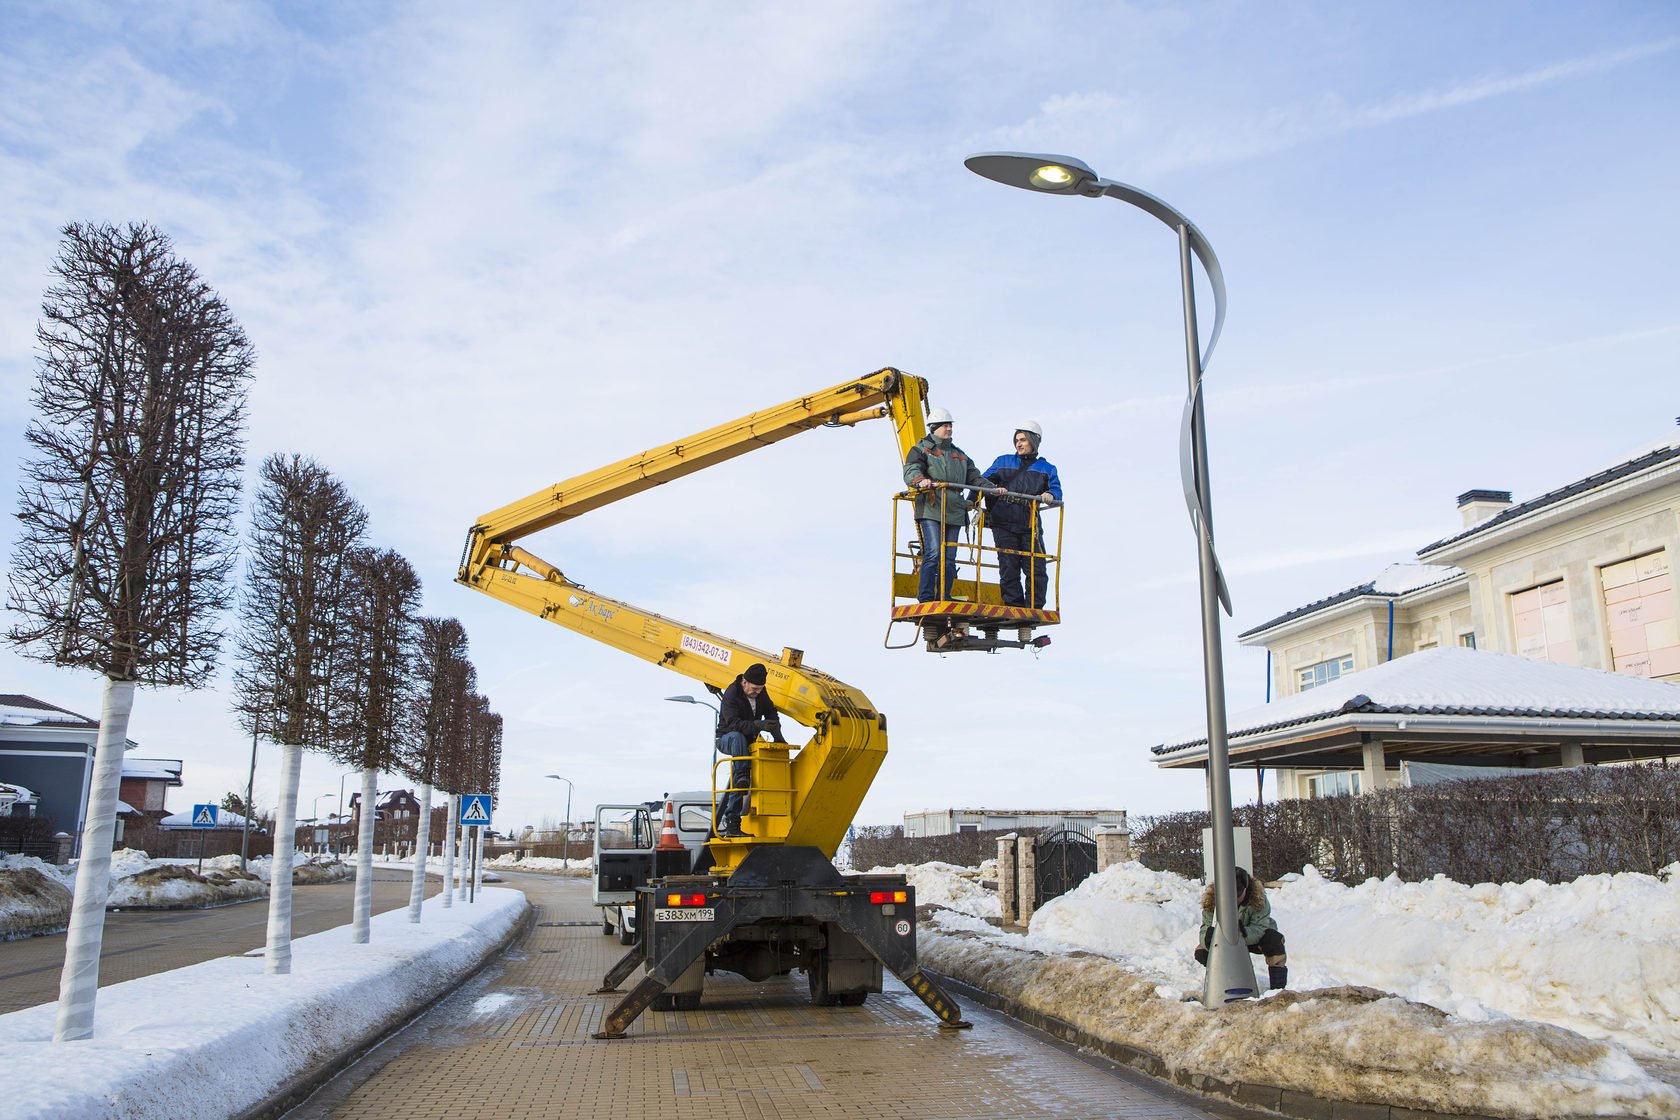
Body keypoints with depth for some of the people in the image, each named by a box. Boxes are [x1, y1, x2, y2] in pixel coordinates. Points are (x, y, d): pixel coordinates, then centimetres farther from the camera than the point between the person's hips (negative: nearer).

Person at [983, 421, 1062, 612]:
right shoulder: (1003, 462, 21)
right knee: (1008, 568, -3)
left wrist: (1050, 495, -18)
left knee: (1036, 569, -7)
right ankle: (1013, 607, 3)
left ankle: (1034, 608, 1)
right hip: (1003, 524, 0)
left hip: (1030, 526, 0)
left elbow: (1056, 490, 6)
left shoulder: (1046, 468, 19)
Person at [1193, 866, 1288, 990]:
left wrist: (1245, 933, -56)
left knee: (1272, 938, -34)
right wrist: (1208, 938, -54)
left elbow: (1260, 927, -34)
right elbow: (1205, 928, -29)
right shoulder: (1211, 900, -26)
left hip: (1253, 938, -2)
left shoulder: (1257, 898, -30)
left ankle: (1278, 988, -22)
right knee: (1201, 953, -19)